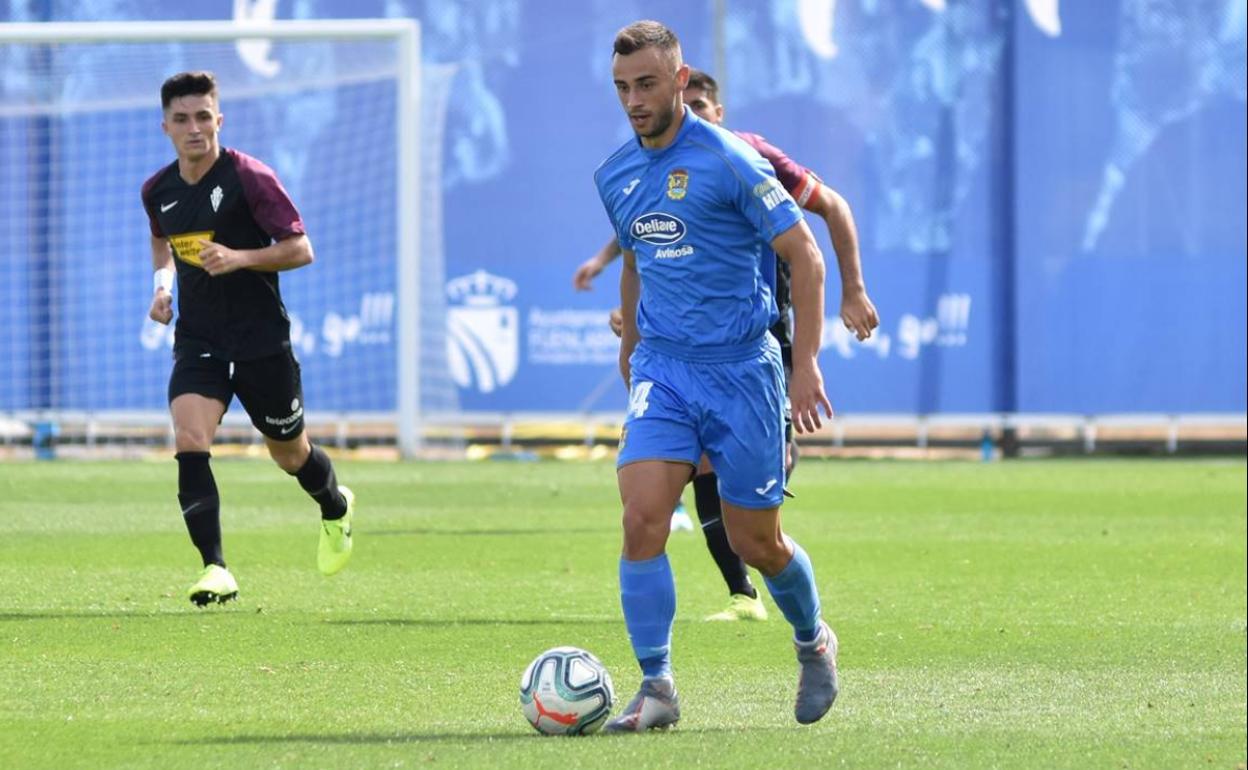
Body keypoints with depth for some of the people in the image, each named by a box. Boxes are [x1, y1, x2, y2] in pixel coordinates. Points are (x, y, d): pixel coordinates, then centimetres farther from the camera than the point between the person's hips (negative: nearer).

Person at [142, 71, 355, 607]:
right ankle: (215, 571, -23)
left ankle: (337, 508, 48)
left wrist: (239, 258, -26)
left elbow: (300, 249, -11)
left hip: (262, 341, -3)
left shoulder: (250, 177, -13)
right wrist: (161, 282, 7)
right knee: (189, 442, -21)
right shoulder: (158, 191, 3)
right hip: (197, 341, 3)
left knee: (289, 453, 13)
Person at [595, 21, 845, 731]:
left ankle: (815, 642, 35)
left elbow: (805, 257, -9)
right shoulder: (616, 175, 7)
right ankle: (657, 688, -10)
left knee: (757, 543, 5)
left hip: (742, 370, -4)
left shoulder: (730, 161, -12)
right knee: (642, 519, -16)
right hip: (662, 371, 4)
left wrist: (807, 365, -15)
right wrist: (629, 348, 29)